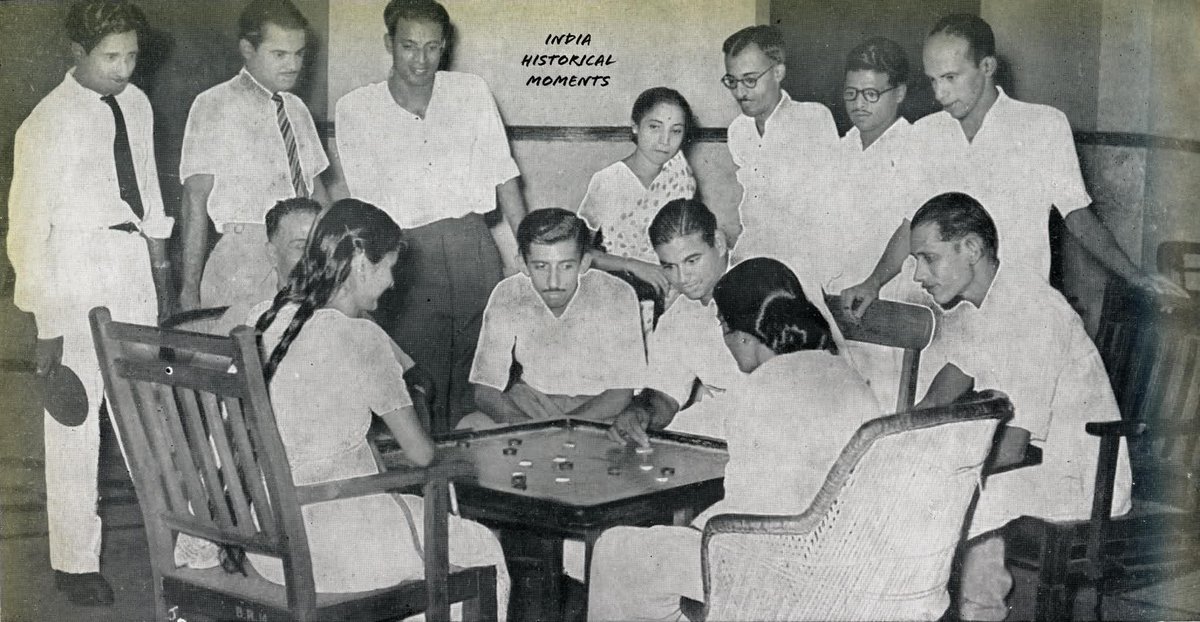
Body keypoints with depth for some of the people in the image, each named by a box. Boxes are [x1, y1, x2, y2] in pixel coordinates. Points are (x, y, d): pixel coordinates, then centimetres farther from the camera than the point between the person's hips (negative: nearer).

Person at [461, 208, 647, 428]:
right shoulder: (506, 296, -13)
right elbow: (485, 390, -11)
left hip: (599, 405, -2)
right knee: (469, 427, -25)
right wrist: (519, 423, -34)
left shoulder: (617, 296, -19)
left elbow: (621, 392, -14)